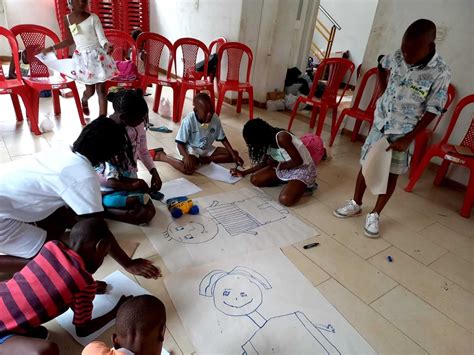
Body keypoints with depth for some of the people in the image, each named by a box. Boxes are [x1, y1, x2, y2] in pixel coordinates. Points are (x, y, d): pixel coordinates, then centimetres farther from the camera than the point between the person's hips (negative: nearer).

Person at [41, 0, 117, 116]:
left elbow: (102, 38, -10)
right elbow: (70, 41, 17)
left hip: (97, 56, -2)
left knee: (101, 90, -4)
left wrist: (107, 46, -33)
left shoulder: (93, 18, -5)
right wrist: (52, 48, 20)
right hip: (82, 58, 3)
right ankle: (84, 100, 44)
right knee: (90, 90, 6)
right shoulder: (67, 19, 5)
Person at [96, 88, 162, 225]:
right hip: (109, 187, -6)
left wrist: (154, 172, -9)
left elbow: (143, 151, 9)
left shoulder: (138, 124, -8)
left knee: (149, 212, -19)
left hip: (130, 181, 6)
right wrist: (131, 186, -27)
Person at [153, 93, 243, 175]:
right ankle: (161, 155, -10)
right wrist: (186, 157, -42)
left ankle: (204, 160, -11)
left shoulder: (215, 119, -13)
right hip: (191, 148, -5)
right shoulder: (188, 121, -26)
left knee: (232, 155, -6)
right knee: (188, 169, -35)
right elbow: (180, 143, -22)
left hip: (207, 149, 6)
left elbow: (223, 139, -1)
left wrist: (234, 155, -10)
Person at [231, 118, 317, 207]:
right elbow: (265, 163, 10)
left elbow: (298, 161, -26)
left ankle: (306, 185, 0)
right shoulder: (267, 140, -4)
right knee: (255, 179, -5)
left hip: (303, 169, -8)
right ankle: (288, 181, 7)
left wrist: (277, 165, -15)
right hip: (284, 168, 8)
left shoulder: (282, 138, -30)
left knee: (285, 200, -28)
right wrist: (244, 173, 10)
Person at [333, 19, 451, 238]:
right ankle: (356, 204, 27)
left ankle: (374, 215, 19)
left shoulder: (440, 73, -19)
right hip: (380, 122, 4)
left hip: (403, 132, -3)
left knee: (391, 173, 5)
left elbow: (432, 111, -15)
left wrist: (408, 139, -18)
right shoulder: (398, 56, -7)